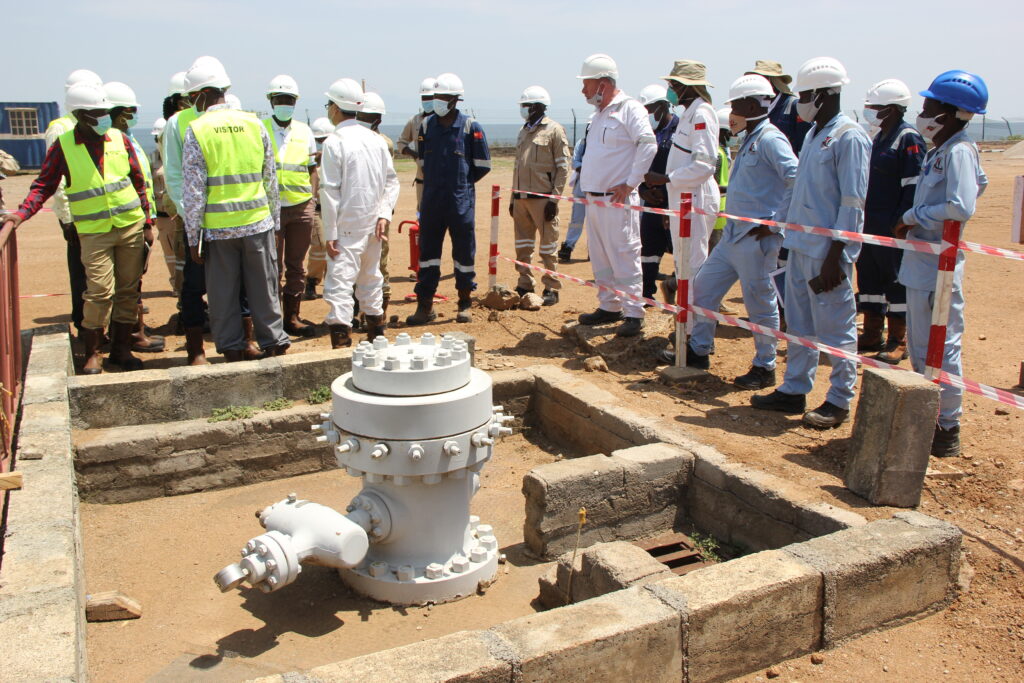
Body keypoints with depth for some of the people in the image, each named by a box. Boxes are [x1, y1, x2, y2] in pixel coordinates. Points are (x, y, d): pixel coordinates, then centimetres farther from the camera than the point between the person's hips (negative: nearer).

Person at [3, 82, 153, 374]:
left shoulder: (119, 139, 4)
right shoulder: (62, 146, -3)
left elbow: (139, 182, 10)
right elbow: (44, 185, 1)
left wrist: (147, 223, 8)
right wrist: (22, 213, -15)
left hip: (131, 226, 3)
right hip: (93, 232, -3)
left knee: (128, 289, 6)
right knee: (99, 291, -10)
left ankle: (121, 348, 18)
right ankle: (92, 353, 5)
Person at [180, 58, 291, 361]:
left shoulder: (196, 131, -5)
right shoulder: (254, 124, 3)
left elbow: (193, 191, -6)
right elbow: (271, 180, 7)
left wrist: (192, 238, -1)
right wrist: (275, 222, 15)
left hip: (218, 228, -2)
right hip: (258, 223, 2)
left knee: (223, 296, 8)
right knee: (265, 291, 10)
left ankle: (233, 352, 15)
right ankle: (275, 344, 15)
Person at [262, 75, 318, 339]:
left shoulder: (304, 131, 12)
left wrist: (313, 199, 4)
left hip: (302, 207, 3)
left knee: (296, 266, 8)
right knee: (273, 266, -1)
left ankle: (292, 317, 17)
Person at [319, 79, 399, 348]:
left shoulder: (334, 142, -12)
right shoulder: (376, 139, 7)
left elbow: (330, 191, -14)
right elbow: (392, 180, 7)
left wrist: (330, 233, -11)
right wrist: (384, 215, 3)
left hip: (347, 225, -7)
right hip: (373, 222, 7)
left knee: (339, 283, -7)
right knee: (370, 278, 19)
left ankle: (341, 343, -14)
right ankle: (377, 337, 30)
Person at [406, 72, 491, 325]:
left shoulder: (470, 127, -4)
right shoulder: (427, 125, 6)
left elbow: (483, 165, 2)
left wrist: (463, 182, 7)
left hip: (461, 201, -3)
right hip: (431, 200, 3)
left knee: (464, 252, 5)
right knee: (427, 250, 5)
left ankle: (465, 304, 19)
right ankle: (425, 305, 13)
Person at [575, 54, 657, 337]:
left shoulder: (629, 108, -10)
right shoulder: (600, 114, 18)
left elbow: (648, 144, -20)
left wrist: (630, 184, -19)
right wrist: (588, 189, 15)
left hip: (617, 200, -9)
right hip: (594, 198, 9)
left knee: (624, 258, -6)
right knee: (600, 259, 13)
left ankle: (634, 314, 0)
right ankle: (609, 306, 23)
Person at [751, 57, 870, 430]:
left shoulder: (849, 137, -12)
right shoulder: (813, 134, 14)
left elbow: (853, 204, -16)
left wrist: (834, 257, -19)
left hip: (826, 250, -9)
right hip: (800, 245, 9)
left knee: (835, 328, 1)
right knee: (800, 324, 15)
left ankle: (839, 401, 12)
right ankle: (793, 391, 26)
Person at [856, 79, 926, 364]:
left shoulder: (908, 139, -12)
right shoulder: (878, 137, 14)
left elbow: (914, 187, -17)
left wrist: (901, 223, -21)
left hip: (893, 228, -9)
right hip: (870, 225, 9)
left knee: (896, 280, -1)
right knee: (868, 276, 13)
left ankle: (898, 342, 8)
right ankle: (872, 335, 24)